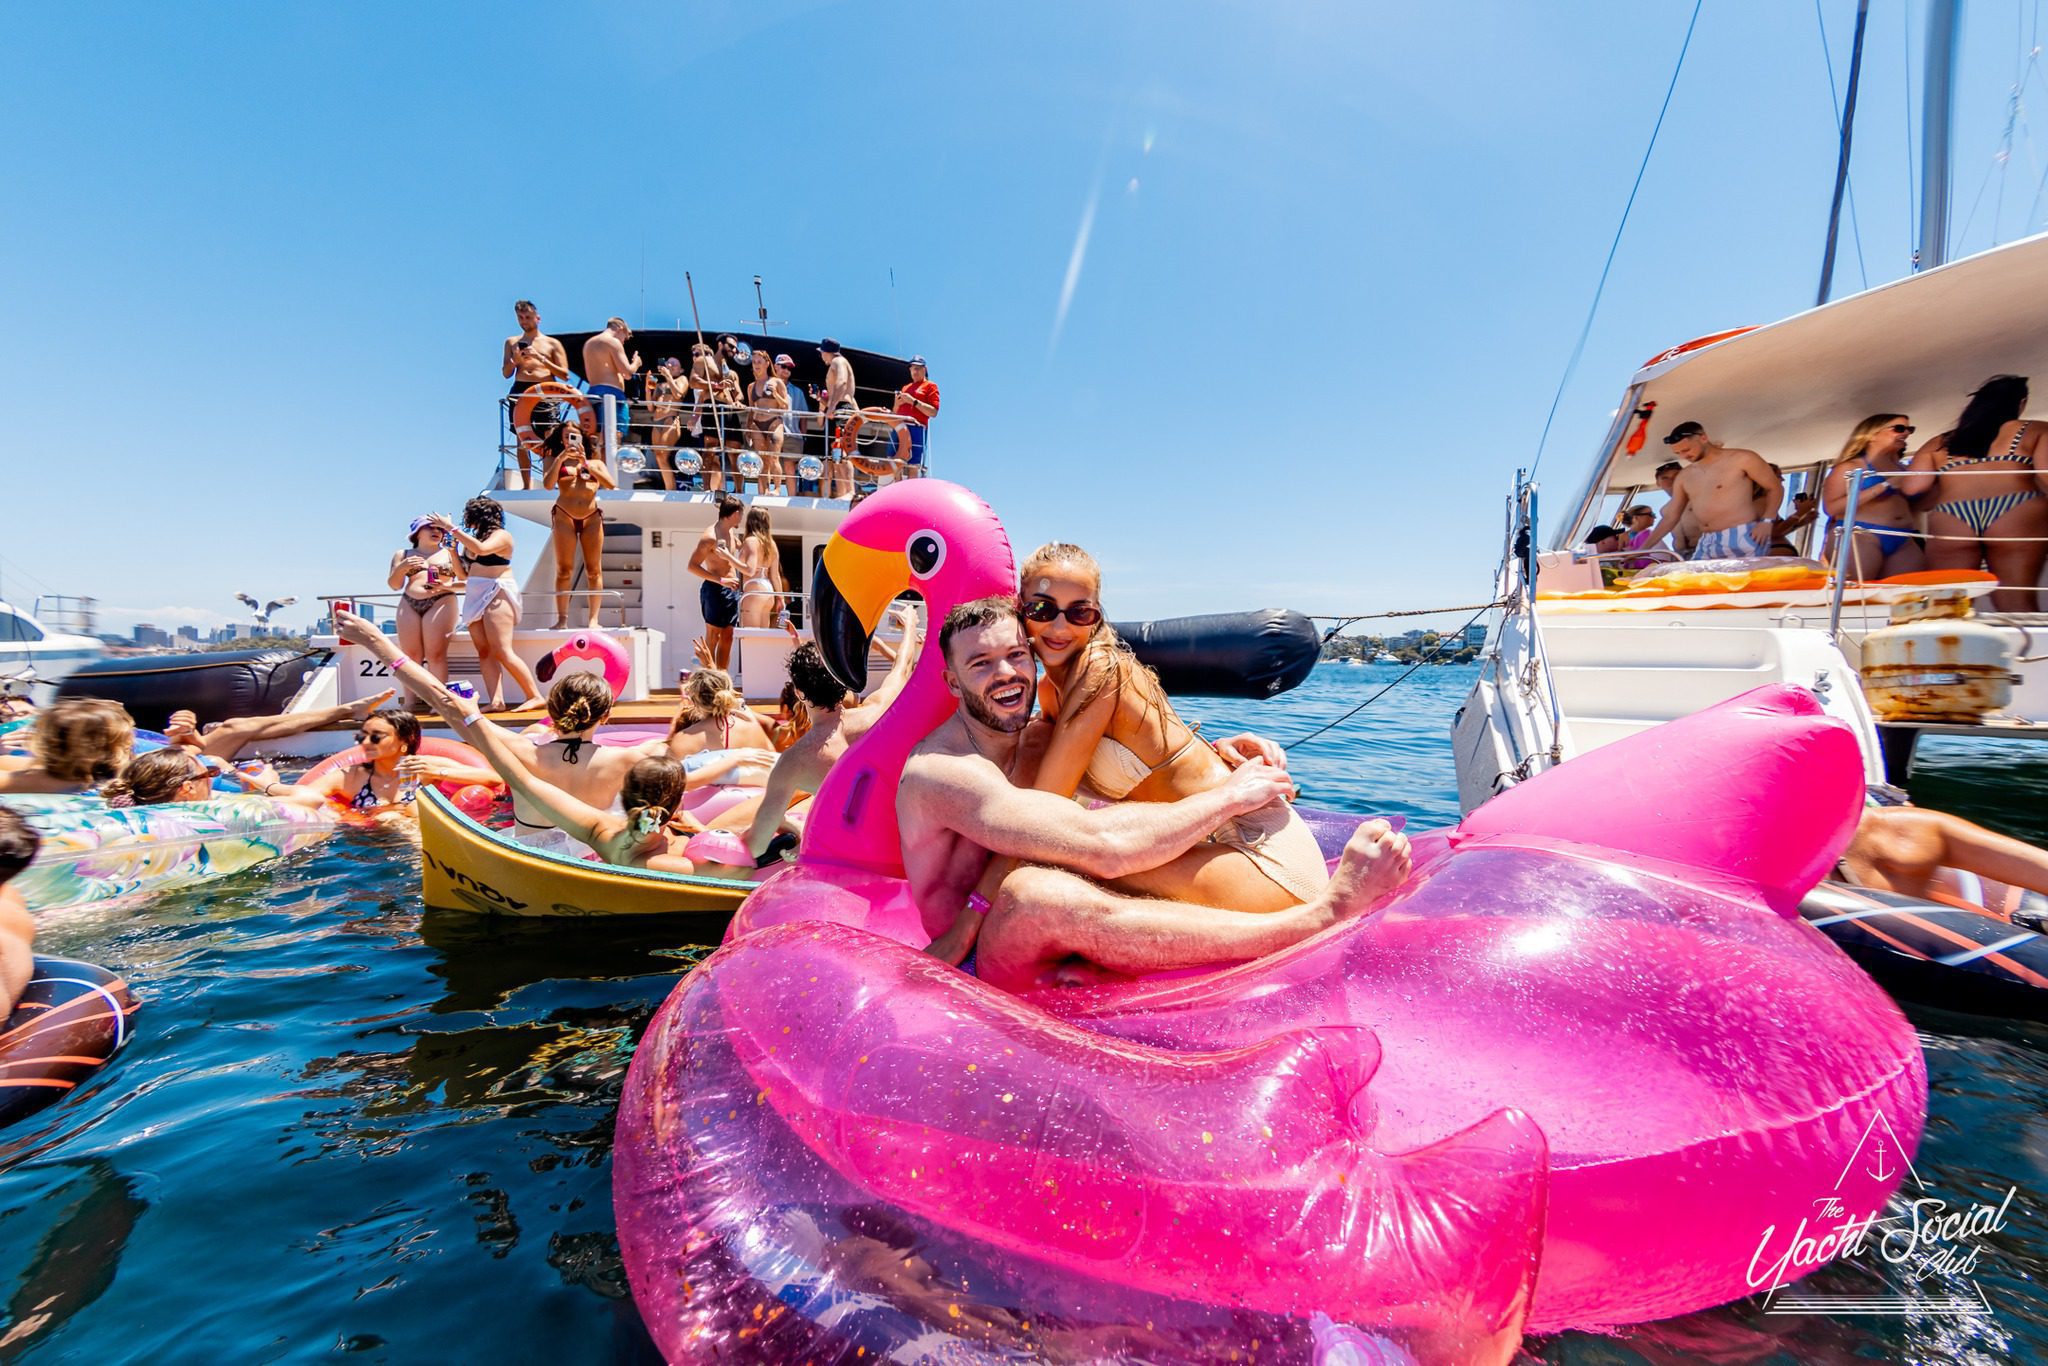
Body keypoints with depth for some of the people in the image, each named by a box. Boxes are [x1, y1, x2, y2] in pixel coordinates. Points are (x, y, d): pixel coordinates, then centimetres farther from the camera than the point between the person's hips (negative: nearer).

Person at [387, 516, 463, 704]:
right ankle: (411, 703, -4)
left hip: (442, 602, -3)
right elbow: (394, 585, 15)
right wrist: (402, 567, -1)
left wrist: (448, 586, -10)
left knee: (436, 654, -12)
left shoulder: (450, 554, 15)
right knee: (410, 655, -4)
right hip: (409, 605, 3)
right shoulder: (403, 555, 19)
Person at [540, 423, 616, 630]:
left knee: (594, 570, -3)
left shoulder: (595, 463, 19)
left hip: (592, 517, 1)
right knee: (564, 570, -3)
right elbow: (547, 484, -3)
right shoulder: (554, 460, 15)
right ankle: (562, 619, -2)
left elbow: (612, 485, 2)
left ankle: (593, 619, -2)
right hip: (564, 516, -1)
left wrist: (586, 464, -3)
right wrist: (560, 458, -7)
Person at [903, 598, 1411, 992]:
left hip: (1062, 957, 8)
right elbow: (1105, 849, -32)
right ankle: (1323, 914, -34)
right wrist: (1228, 794, -21)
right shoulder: (938, 769, -22)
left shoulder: (1035, 737, 3)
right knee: (1033, 890, -39)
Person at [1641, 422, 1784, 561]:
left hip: (1743, 536, -5)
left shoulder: (1742, 459, 0)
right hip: (1706, 543, 5)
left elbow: (1775, 488, 4)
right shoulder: (1684, 476, 14)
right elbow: (1670, 517, 17)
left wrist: (1766, 521, -11)